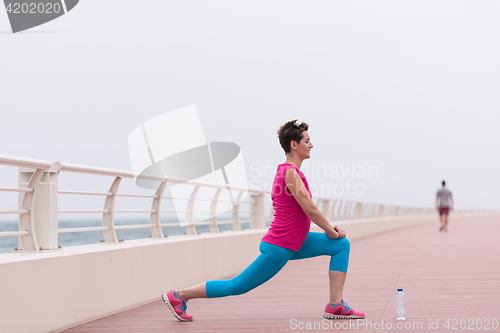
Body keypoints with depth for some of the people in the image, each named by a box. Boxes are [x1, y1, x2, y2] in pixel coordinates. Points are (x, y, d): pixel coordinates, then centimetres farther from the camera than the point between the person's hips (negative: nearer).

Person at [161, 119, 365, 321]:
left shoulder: (286, 170, 12)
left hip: (291, 245, 10)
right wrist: (331, 231, -7)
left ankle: (335, 306, 2)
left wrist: (329, 228, 10)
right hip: (278, 248, -10)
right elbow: (310, 209, -20)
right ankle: (178, 296, 11)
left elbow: (306, 211, 18)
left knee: (341, 245, 6)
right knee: (237, 286, -2)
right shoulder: (290, 172, -18)